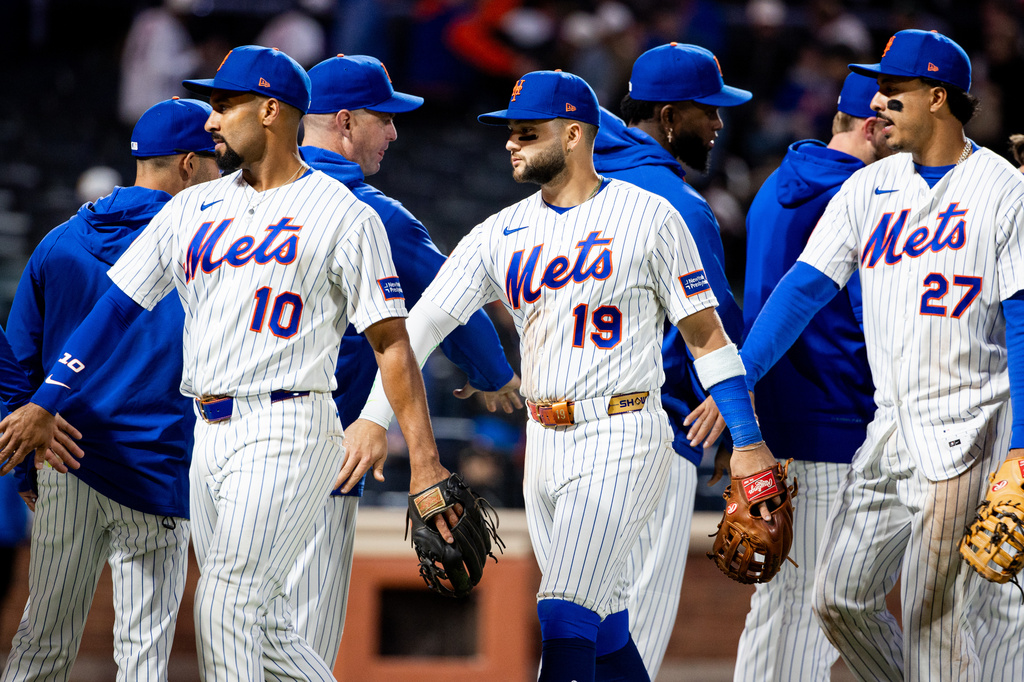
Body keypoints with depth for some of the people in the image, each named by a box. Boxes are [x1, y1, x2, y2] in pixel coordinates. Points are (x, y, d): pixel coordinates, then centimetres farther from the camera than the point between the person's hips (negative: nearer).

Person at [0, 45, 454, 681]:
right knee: (259, 621, 8)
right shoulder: (193, 209, 14)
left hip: (287, 432, -7)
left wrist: (424, 461, -14)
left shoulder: (344, 216, -3)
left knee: (227, 605, -17)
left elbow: (392, 342, -6)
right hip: (210, 438, 7)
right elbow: (118, 306, 15)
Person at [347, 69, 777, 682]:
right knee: (603, 625, 11)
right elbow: (423, 323, 2)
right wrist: (375, 417, -12)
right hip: (544, 445, 7)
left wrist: (748, 441, -6)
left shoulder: (647, 217, -5)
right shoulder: (502, 234, 9)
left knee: (565, 617, -17)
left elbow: (705, 332, -2)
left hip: (620, 444, -7)